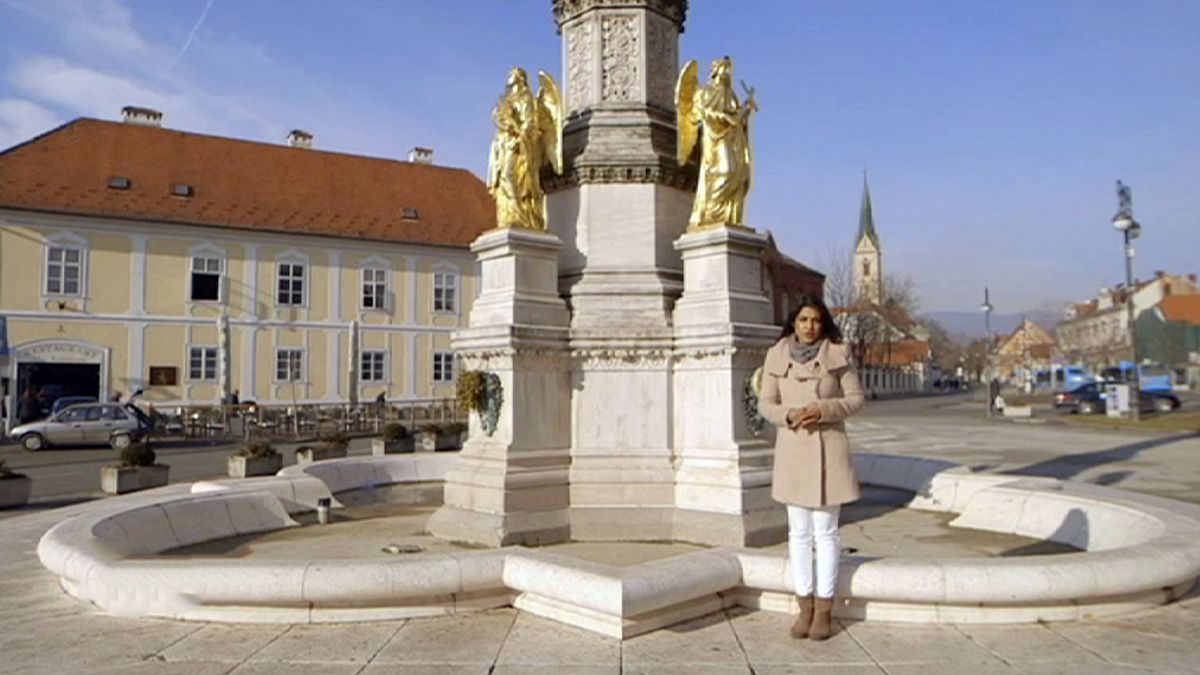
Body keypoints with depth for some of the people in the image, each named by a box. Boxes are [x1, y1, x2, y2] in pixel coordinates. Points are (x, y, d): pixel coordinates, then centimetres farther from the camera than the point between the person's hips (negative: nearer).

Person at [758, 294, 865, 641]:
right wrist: (788, 414, -14)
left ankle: (824, 609, 14)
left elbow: (856, 398, 1)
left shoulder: (837, 355, -1)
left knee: (826, 531, 3)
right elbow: (766, 403, 6)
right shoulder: (776, 356, 2)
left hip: (829, 450, -1)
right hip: (792, 450, 2)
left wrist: (823, 409, -15)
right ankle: (805, 607, 18)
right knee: (799, 532, 7)